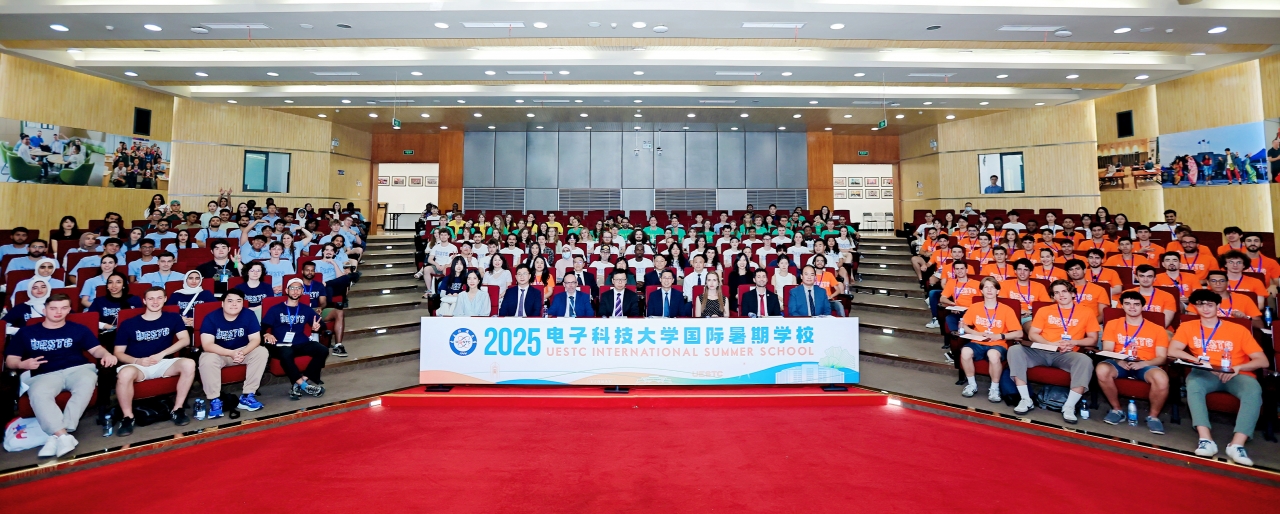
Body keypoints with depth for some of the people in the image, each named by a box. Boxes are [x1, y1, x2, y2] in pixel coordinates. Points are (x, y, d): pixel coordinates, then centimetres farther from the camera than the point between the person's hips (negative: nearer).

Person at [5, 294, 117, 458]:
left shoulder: (78, 329, 20)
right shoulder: (26, 332, 20)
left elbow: (96, 349, 13)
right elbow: (10, 360, 19)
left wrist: (107, 355, -11)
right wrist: (22, 364, -6)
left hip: (77, 369, 0)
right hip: (44, 375, 1)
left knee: (87, 382, -36)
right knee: (37, 394, -35)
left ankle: (56, 436, -36)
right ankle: (63, 436, -40)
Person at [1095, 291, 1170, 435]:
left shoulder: (1157, 329, 12)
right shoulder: (1112, 324, 13)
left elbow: (1161, 357, 4)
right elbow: (1107, 351, 5)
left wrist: (1143, 363, -17)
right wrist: (1119, 361, -17)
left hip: (1146, 365, 0)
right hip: (1120, 364, 0)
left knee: (1161, 378, -35)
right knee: (1102, 369, -35)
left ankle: (1153, 416, -6)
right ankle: (1117, 409, -10)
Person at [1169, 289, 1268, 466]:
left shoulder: (1238, 330, 7)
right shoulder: (1188, 327, 8)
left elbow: (1262, 360, 3)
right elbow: (1172, 351, -3)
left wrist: (1238, 367, -16)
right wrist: (1200, 361, -16)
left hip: (1237, 375, 1)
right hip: (1205, 374, -1)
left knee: (1254, 390, -33)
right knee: (1193, 381, -35)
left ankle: (1236, 445, -39)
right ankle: (1206, 440, -42)